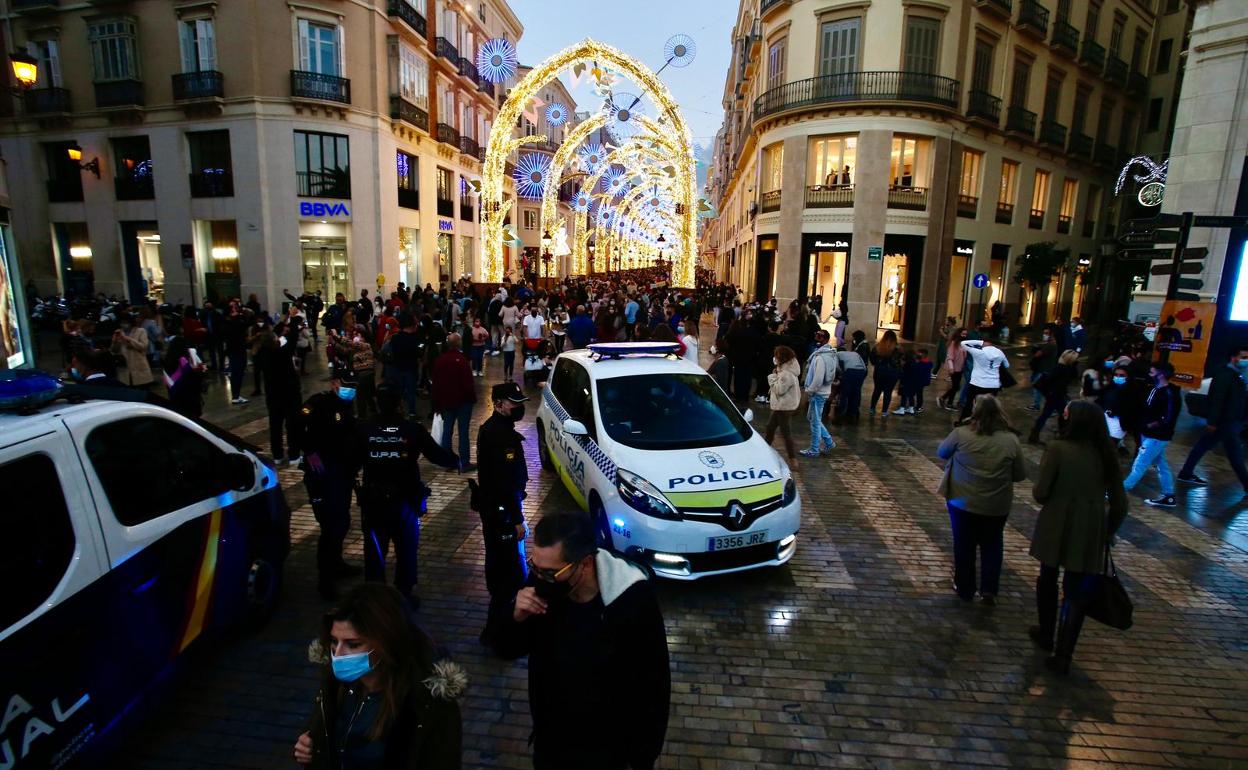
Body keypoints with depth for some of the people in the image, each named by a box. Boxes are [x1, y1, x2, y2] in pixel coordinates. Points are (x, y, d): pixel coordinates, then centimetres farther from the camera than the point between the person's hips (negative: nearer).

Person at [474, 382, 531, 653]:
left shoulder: (493, 428, 8)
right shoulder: (500, 435, -25)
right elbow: (506, 482, -27)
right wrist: (517, 519, -21)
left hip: (492, 505, 11)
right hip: (502, 509, -11)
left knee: (497, 557, 26)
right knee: (514, 572, -4)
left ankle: (499, 601, 46)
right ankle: (494, 630, 4)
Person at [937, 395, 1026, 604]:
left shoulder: (961, 434, -14)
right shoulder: (1011, 440, -9)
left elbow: (941, 452, 2)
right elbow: (1020, 475, -1)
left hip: (962, 501, -1)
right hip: (997, 505, 1)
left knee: (964, 546, 14)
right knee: (992, 546, 21)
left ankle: (965, 589, 25)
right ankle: (989, 589, 19)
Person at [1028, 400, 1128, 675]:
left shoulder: (1057, 448, -14)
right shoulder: (1106, 455, -1)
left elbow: (1041, 493, -14)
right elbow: (1120, 504, 4)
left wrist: (1038, 491, 9)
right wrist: (1107, 534, 17)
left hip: (1055, 528, -2)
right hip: (1089, 533, 3)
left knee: (1048, 580, 21)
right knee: (1075, 594, 10)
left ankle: (1046, 634, 37)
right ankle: (1063, 655, 10)